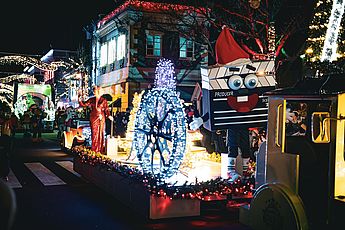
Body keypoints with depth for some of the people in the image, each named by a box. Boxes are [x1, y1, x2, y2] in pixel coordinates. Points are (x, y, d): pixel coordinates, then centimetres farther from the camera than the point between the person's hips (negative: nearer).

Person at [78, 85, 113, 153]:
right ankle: (94, 149, 9)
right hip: (93, 118, 2)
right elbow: (83, 104, 8)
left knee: (100, 133, 1)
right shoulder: (91, 100, 10)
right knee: (94, 133, 2)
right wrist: (80, 99, -6)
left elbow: (106, 110, -1)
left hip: (101, 118, -2)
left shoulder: (103, 100, 2)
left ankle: (100, 149, 7)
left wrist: (109, 116, -15)